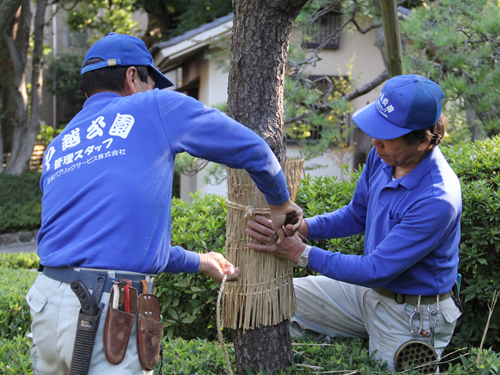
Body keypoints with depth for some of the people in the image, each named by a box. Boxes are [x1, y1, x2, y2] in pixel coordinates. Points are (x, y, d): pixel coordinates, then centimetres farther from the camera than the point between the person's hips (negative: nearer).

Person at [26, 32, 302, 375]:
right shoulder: (155, 107, 4)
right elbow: (252, 149, 12)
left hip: (47, 302, 7)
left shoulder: (57, 149, 21)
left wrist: (198, 262, 38)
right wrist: (280, 204, 31)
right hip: (106, 314, -6)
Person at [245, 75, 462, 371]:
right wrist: (303, 227, -9)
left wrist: (301, 252, -30)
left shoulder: (438, 200, -33)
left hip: (413, 317, -8)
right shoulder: (385, 155, -9)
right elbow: (357, 215, 9)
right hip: (372, 289, 8)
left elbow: (377, 270, -30)